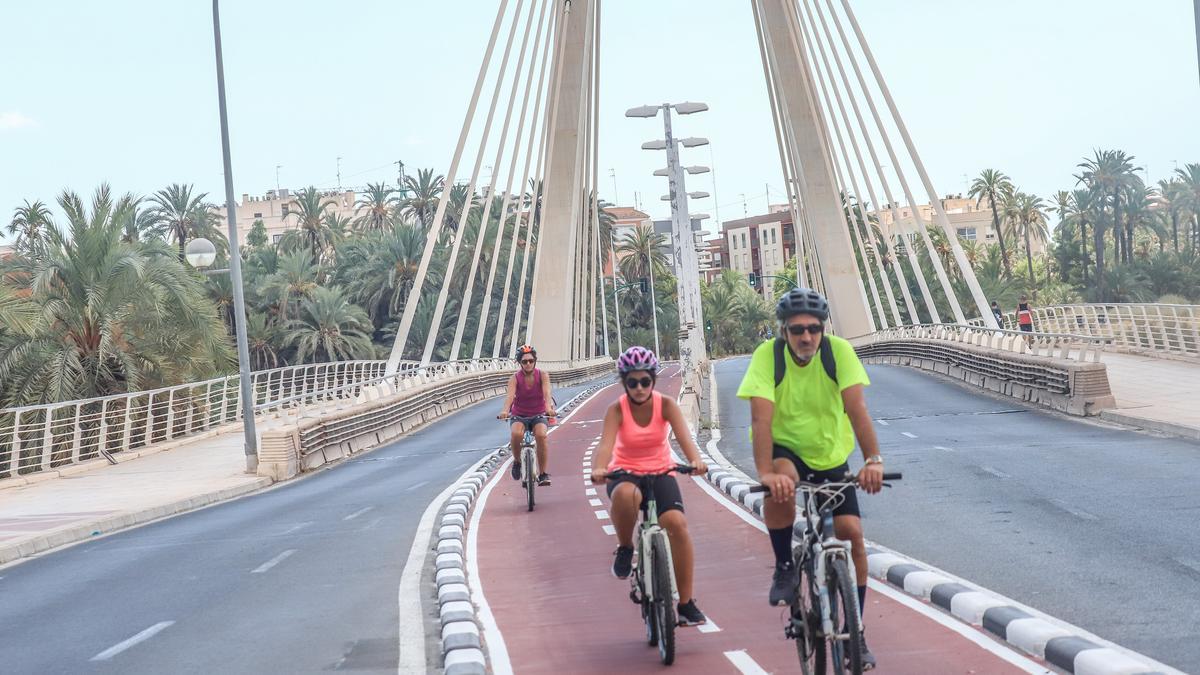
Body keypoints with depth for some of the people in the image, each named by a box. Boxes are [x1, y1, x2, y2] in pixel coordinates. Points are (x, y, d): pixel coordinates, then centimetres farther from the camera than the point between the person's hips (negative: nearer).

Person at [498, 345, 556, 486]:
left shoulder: (542, 376, -9)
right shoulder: (515, 378, -11)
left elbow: (547, 393, -27)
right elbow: (510, 395, -28)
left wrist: (549, 407, -48)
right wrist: (505, 411, -49)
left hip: (538, 415, 0)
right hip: (519, 416, 0)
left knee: (541, 435, -31)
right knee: (516, 433, -34)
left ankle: (543, 474, -20)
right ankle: (517, 461, -4)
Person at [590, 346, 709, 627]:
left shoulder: (666, 405, -9)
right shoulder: (617, 410, -12)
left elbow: (683, 435, -25)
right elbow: (606, 444, -27)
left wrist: (695, 460, -47)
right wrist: (599, 469, -50)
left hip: (660, 472, 1)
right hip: (625, 473, -1)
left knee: (677, 523, -25)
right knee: (625, 494, -41)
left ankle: (686, 602, -12)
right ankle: (625, 548, -10)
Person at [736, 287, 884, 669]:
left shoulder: (838, 351, -19)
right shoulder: (768, 356, -22)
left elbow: (856, 407, -27)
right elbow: (761, 418, -31)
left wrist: (873, 460, -40)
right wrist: (766, 473, -44)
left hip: (831, 454, 2)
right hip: (786, 449, -2)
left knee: (852, 533, -10)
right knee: (780, 487, -36)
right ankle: (785, 568, -10)